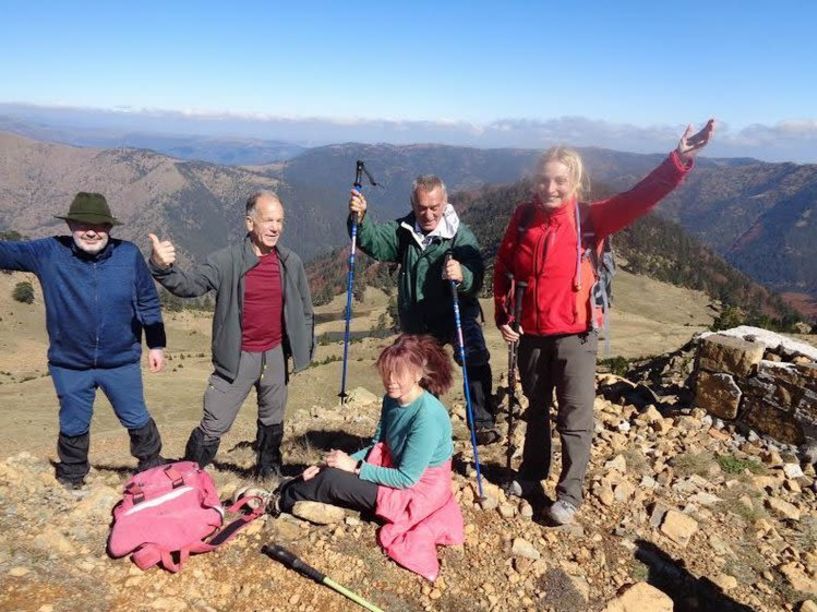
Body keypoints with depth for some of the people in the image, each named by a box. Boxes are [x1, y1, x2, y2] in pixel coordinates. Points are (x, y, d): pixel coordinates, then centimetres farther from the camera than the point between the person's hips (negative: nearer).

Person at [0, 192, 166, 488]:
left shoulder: (129, 254, -10)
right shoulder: (49, 253, -10)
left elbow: (148, 303, -2)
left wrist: (156, 344, 1)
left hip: (121, 362, -1)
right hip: (70, 364, 1)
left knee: (137, 420, 14)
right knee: (73, 427, 18)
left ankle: (154, 468, 38)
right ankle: (70, 481, 41)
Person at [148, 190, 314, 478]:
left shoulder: (291, 262, -1)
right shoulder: (227, 260, -12)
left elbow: (304, 309, 9)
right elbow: (190, 284, -22)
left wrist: (305, 347, 10)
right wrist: (163, 267, -42)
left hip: (276, 356, 4)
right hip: (237, 358, -3)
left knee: (273, 421, 20)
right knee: (213, 426, -1)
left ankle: (268, 472, 40)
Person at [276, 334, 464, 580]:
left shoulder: (427, 415, -29)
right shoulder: (392, 400, -4)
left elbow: (407, 478, -24)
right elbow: (376, 447, 6)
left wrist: (355, 467, -20)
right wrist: (346, 461, -9)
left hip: (418, 490, -7)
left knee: (331, 480, -13)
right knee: (331, 468, -3)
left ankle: (281, 503, 11)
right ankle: (281, 492, 14)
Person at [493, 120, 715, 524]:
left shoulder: (590, 219, -12)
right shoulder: (523, 217, -4)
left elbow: (638, 199, -26)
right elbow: (503, 269, 4)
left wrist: (679, 161, -39)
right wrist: (502, 316, -3)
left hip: (575, 334, -3)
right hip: (530, 332, 3)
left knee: (575, 416, 5)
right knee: (536, 407, 21)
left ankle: (569, 493, 22)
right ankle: (531, 472, 42)